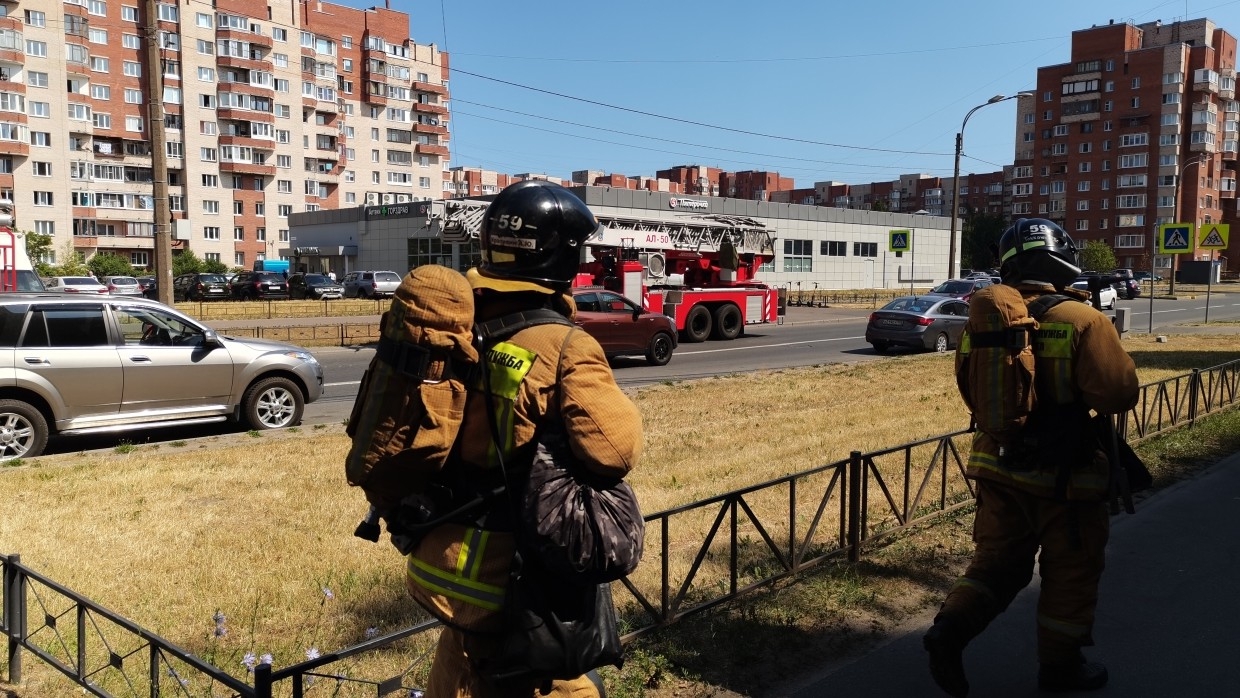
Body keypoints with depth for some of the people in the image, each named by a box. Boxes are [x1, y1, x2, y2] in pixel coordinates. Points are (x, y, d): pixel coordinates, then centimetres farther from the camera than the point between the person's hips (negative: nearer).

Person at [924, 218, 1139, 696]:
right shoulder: (1083, 322, -18)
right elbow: (1120, 394, -18)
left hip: (999, 464, 5)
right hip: (1064, 475, -5)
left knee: (998, 560, 18)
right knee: (1071, 572, 14)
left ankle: (951, 628, 2)